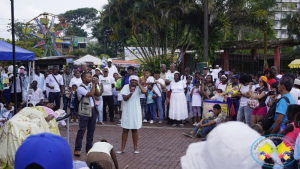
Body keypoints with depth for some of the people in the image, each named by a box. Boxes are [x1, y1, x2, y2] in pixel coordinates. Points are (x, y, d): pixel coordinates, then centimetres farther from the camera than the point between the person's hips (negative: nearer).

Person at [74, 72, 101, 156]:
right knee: (82, 130, -7)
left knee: (91, 129, 10)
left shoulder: (90, 85, 11)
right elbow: (91, 94, -22)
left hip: (93, 110, 7)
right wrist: (93, 84, -11)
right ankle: (77, 149, -3)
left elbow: (98, 94, 6)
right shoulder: (80, 88, -12)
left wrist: (95, 85, -3)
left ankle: (89, 147, 20)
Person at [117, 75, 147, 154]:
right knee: (125, 130, 6)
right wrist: (131, 92, -25)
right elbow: (125, 98, -11)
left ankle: (135, 148, 18)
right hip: (127, 112, 0)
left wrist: (138, 84, -15)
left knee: (134, 130, 9)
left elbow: (144, 91, -25)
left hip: (136, 112, 0)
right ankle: (122, 148, 13)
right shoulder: (126, 87, -2)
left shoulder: (138, 88, -3)